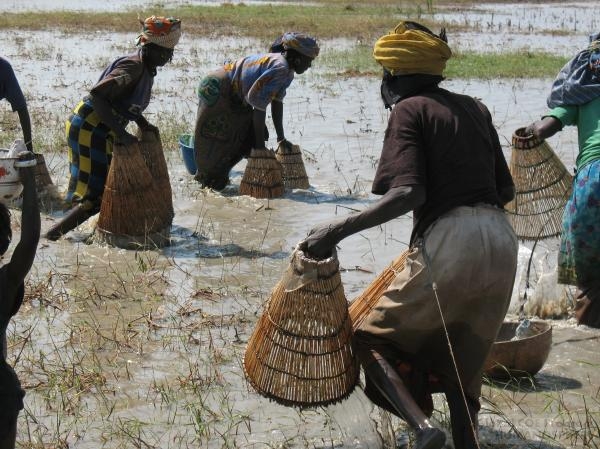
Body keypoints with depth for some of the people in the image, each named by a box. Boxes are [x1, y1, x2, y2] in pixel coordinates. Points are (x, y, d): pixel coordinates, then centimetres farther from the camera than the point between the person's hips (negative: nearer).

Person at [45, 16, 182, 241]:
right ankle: (53, 235, -8)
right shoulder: (133, 67, -20)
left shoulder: (146, 68, 10)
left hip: (99, 131, 10)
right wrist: (121, 133, -29)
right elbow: (97, 95, -29)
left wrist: (142, 123, 6)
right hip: (89, 130, -10)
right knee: (95, 196, -12)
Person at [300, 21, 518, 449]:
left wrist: (338, 229, -18)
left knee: (372, 337, 8)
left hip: (449, 241, -7)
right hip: (501, 240, 7)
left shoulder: (409, 109, -1)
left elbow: (408, 193, -16)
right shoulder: (475, 108, 18)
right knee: (463, 360, 19)